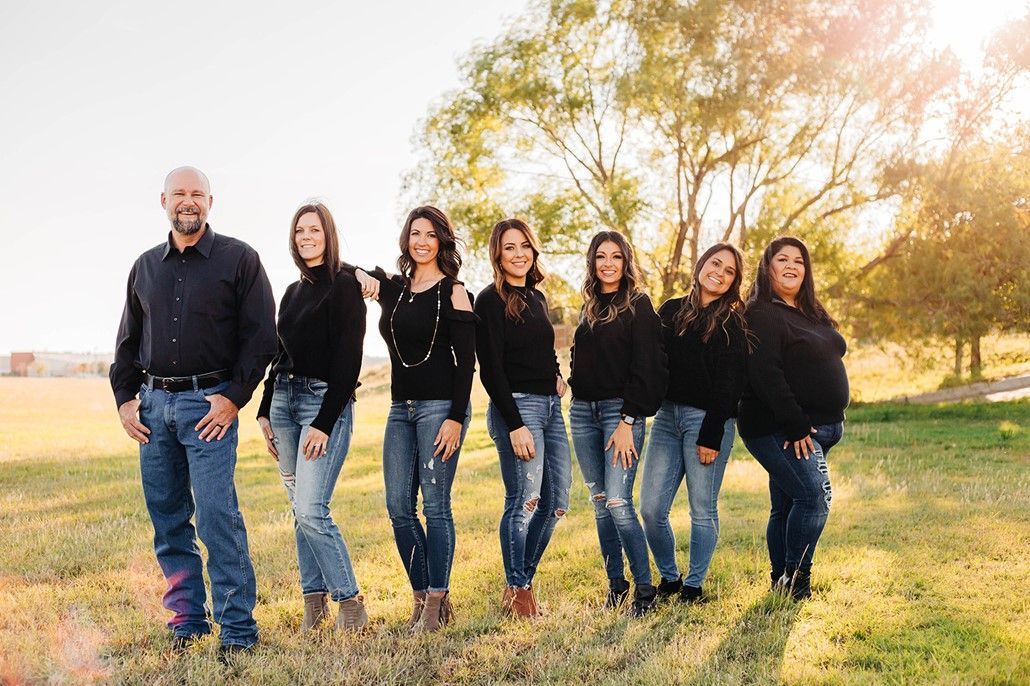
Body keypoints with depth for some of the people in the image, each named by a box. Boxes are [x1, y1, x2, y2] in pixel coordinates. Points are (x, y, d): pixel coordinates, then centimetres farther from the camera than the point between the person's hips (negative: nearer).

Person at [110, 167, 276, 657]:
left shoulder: (239, 259, 1)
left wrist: (234, 397, -12)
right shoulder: (145, 266, 16)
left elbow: (261, 336, -4)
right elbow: (128, 340, 21)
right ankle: (187, 620, 19)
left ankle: (237, 628, -2)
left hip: (209, 403, -5)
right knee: (167, 519, 8)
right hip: (154, 404, 6)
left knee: (217, 516, -10)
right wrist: (124, 397, 9)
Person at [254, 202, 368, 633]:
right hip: (284, 400, 8)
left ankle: (350, 602, -1)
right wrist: (265, 412, 14)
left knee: (310, 510, -14)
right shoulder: (293, 292, 15)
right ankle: (314, 600, 17)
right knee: (301, 511, 9)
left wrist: (324, 423, -17)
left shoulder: (344, 286, -8)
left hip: (326, 402, -8)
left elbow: (348, 360, -14)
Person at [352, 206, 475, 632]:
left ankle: (437, 602, 5)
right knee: (398, 508, 4)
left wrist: (456, 418, -15)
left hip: (440, 407, -6)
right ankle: (422, 597, 16)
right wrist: (365, 276, 4)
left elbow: (466, 361, -8)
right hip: (401, 409, 6)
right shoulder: (394, 289, 12)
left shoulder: (453, 293, -3)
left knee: (435, 505, -4)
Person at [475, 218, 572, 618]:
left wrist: (557, 376, 6)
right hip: (517, 406, -8)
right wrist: (514, 425, -18)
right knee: (525, 500, -9)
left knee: (556, 501, 7)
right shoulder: (491, 301, -6)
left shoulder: (537, 298, 17)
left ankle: (520, 581, 21)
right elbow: (490, 370, -12)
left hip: (550, 406, 8)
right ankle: (517, 592, 7)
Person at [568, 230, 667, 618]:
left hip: (620, 410, -6)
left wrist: (628, 421, -16)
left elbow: (644, 368, -10)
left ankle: (644, 588, -2)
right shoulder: (588, 307, 16)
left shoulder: (638, 305, -3)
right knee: (599, 504, 8)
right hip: (583, 411, 6)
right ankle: (615, 584, 17)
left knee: (618, 503, -13)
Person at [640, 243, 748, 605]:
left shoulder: (732, 323, 0)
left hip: (707, 420, -4)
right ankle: (669, 577, 21)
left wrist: (711, 436, -13)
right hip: (666, 415, 4)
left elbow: (729, 385, -7)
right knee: (651, 508, 1)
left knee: (702, 509, 2)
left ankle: (694, 585, 17)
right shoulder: (670, 311, 13)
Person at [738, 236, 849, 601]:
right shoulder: (762, 315, -11)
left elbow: (830, 357, 22)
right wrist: (796, 426, -22)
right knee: (815, 495, -18)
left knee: (787, 506, 12)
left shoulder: (811, 315, 17)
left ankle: (782, 582, 18)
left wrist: (832, 423, 13)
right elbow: (766, 375, -20)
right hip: (779, 430, -9)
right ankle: (795, 580, -9)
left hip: (815, 428, 9)